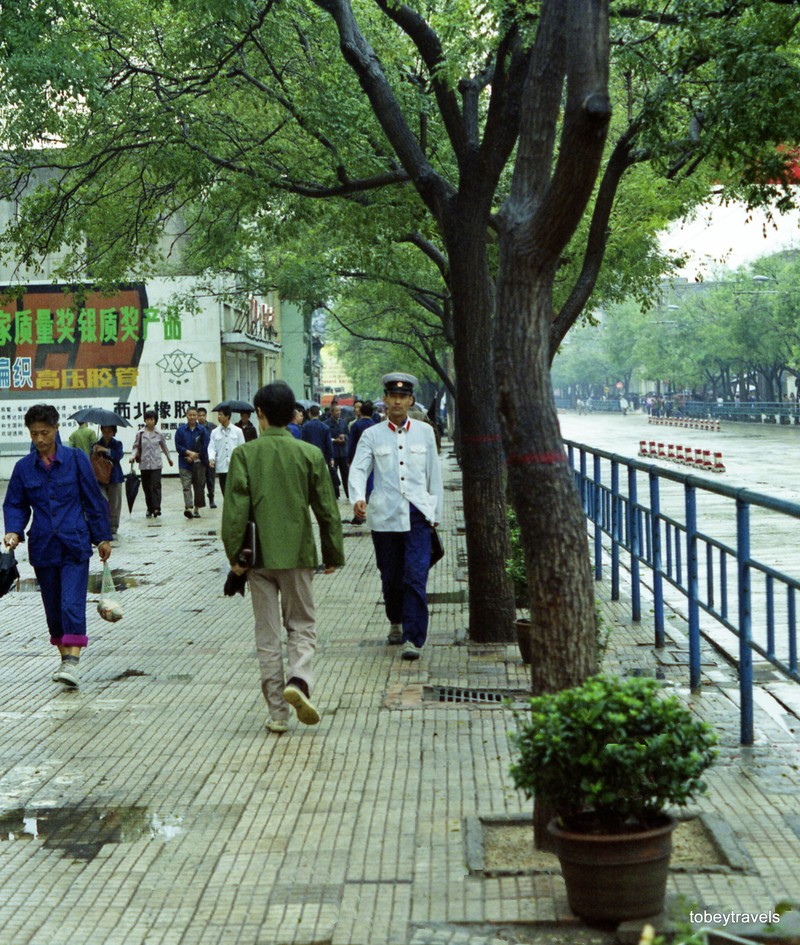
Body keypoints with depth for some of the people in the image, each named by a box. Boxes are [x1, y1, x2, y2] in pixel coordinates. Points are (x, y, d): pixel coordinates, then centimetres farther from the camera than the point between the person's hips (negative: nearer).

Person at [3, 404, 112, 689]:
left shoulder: (76, 459, -1)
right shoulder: (24, 467, 5)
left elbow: (94, 499, 4)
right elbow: (14, 505, 10)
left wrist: (102, 537, 5)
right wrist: (13, 531, -9)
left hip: (75, 546, -3)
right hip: (43, 548, 3)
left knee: (72, 604, -15)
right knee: (53, 608, 11)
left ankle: (72, 663, -19)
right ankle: (64, 657, 25)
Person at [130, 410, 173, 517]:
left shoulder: (159, 434, 3)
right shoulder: (140, 434, 3)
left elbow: (164, 447, 16)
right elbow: (136, 447, 6)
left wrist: (169, 458, 27)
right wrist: (133, 455, -13)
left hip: (156, 464, -2)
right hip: (144, 464, 2)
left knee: (155, 486, -11)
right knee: (146, 487, 7)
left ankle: (157, 509, -13)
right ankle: (150, 509, 17)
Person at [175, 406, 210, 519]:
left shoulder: (202, 430, 3)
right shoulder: (181, 430, 3)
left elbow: (205, 447, -1)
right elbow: (178, 446, -1)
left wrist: (195, 455, -9)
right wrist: (189, 452, -14)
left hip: (199, 463, 1)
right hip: (185, 464, -1)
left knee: (198, 486, 5)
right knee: (186, 486, -10)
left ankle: (196, 509, 15)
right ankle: (188, 508, -20)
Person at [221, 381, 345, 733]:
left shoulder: (245, 454, -4)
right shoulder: (310, 454, -2)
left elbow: (235, 508, -8)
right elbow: (326, 509, 1)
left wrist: (234, 553, -2)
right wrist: (333, 554, 10)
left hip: (259, 556, 0)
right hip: (297, 553, 0)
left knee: (267, 633, 8)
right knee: (302, 624, 13)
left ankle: (277, 713, 10)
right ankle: (299, 680, -15)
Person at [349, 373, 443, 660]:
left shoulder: (424, 432, 8)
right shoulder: (372, 435, 5)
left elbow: (434, 473, 13)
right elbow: (358, 469, -6)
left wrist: (436, 512, 12)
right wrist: (358, 498, -25)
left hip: (417, 513, 0)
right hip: (384, 515, 1)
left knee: (416, 576, -11)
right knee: (390, 576, 10)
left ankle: (414, 638, -8)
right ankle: (395, 622, 35)